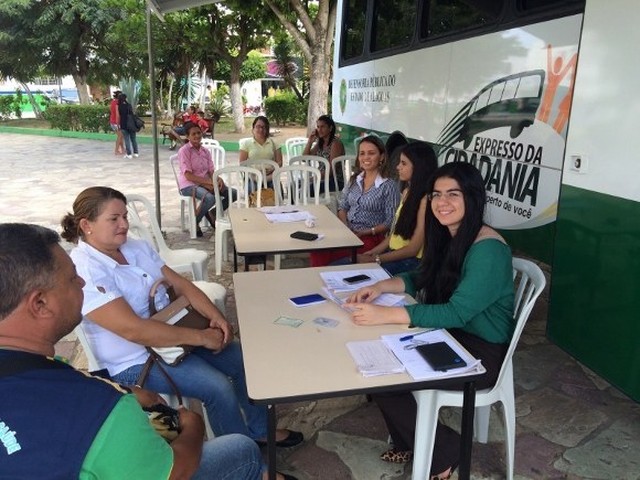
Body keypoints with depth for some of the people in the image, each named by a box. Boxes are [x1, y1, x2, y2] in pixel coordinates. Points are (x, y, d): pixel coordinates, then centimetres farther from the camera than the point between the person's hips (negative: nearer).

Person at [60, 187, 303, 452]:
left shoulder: (136, 248, 3)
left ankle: (259, 430, 24)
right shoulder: (84, 271, -23)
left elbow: (180, 284, 4)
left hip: (173, 334, 8)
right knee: (217, 387, -21)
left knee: (242, 359, 3)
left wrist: (215, 316, -14)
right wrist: (201, 337, -27)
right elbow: (133, 330, -31)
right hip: (134, 362, -8)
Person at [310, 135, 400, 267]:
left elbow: (390, 222, -6)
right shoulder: (354, 180, 13)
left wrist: (366, 232, -15)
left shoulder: (389, 186, -5)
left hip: (371, 237, -5)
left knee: (325, 254, -28)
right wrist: (345, 227, -3)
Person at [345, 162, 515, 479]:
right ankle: (409, 443, 18)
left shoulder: (488, 250, -24)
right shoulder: (448, 236, 2)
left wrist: (384, 315, -36)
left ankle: (442, 452, 10)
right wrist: (382, 286, -8)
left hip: (483, 352, -8)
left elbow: (456, 313, -31)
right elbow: (422, 279, 12)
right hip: (453, 337, 8)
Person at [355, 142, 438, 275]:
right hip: (392, 254, 8)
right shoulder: (407, 192, 10)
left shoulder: (425, 199, -19)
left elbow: (413, 249, -17)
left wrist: (375, 259, -13)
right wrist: (371, 253, 1)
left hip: (411, 262, -8)